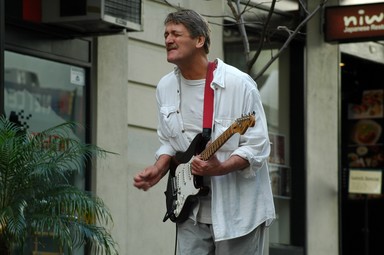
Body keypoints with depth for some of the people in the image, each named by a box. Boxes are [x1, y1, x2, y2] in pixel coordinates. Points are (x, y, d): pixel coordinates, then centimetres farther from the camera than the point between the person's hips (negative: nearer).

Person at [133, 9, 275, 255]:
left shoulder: (239, 84, -13)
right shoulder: (165, 87, 7)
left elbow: (258, 147, -13)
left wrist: (220, 169, -28)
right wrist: (159, 169, -3)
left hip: (237, 209, -5)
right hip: (191, 209, 5)